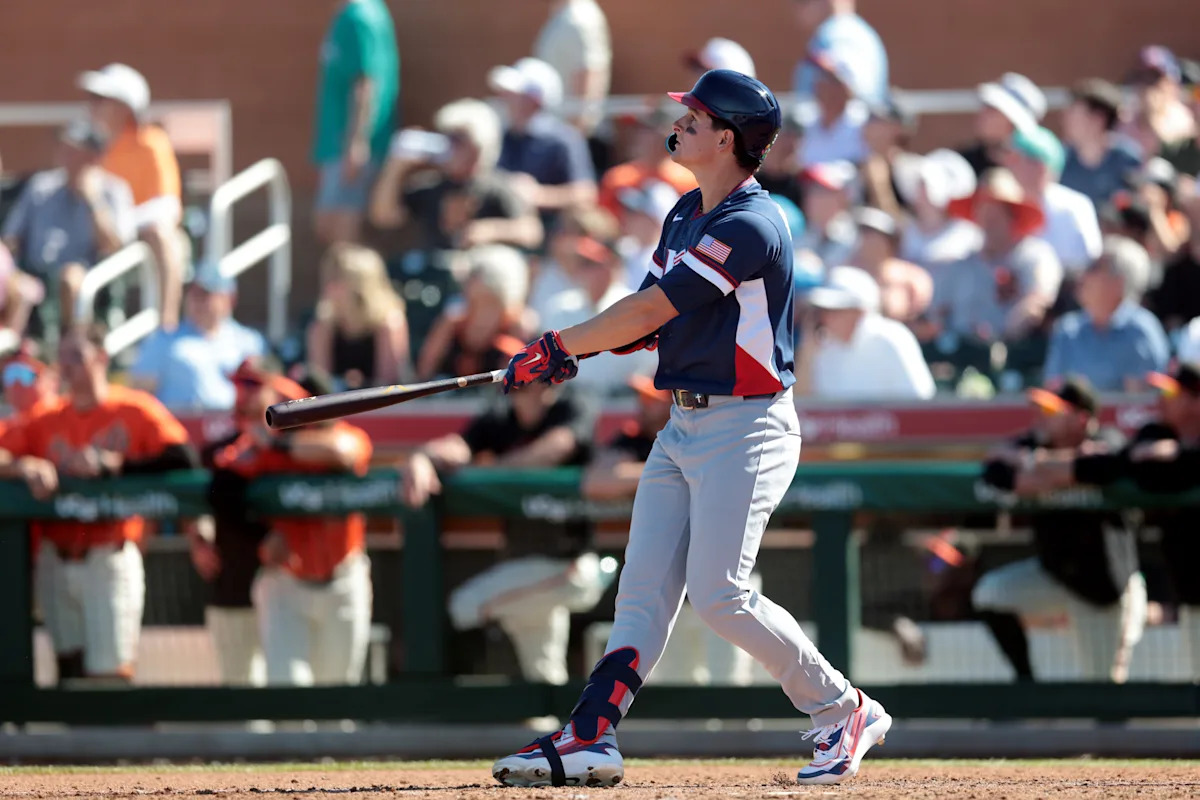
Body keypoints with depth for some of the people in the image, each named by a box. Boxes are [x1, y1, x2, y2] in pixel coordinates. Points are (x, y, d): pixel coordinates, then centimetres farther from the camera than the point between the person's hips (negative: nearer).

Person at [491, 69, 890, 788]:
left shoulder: (750, 227, -18)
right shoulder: (688, 214, 13)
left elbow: (652, 310, -21)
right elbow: (653, 311, 16)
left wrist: (559, 348, -14)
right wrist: (575, 349, -2)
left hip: (747, 427, -9)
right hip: (683, 425, 9)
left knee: (717, 593, -13)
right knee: (644, 587, 2)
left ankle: (844, 711, 0)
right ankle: (593, 737, -2)